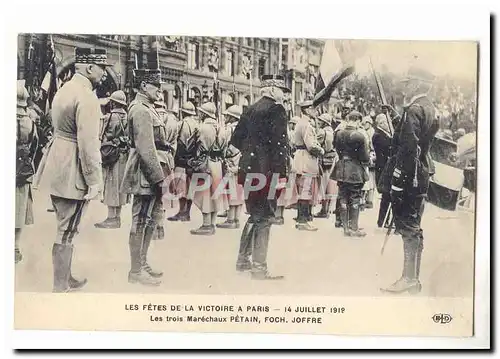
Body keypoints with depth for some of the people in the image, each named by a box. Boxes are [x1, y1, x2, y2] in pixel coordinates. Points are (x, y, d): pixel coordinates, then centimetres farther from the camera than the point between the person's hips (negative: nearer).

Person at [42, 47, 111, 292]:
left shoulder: (64, 90, 12)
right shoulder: (87, 97, -18)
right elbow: (88, 143, -22)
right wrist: (94, 180, -18)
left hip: (57, 169, 10)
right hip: (73, 174, -10)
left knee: (64, 228, 19)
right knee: (66, 232, -1)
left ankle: (66, 279, 32)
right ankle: (61, 288, 8)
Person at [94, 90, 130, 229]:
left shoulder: (111, 117, -11)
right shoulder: (127, 117, 11)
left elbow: (106, 140, -13)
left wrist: (102, 155, -9)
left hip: (113, 155, -8)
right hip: (124, 155, 8)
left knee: (111, 186, -5)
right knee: (119, 185, 12)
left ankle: (111, 218, -5)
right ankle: (117, 217, 17)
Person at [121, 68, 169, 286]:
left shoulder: (146, 108, 17)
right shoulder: (141, 110, -16)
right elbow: (146, 149, -22)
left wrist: (162, 174, 19)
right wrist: (159, 177, -21)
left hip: (150, 175, 11)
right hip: (146, 175, -11)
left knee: (154, 216, 17)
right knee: (141, 221, -3)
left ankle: (142, 263, 28)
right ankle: (136, 271, 5)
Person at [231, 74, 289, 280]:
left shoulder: (251, 109, 14)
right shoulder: (276, 109, -8)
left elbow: (236, 139, 16)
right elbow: (280, 143, -17)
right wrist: (282, 174, -19)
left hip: (248, 170, 8)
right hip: (267, 170, -8)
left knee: (255, 216, 19)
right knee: (264, 218, -3)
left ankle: (243, 260, 23)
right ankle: (259, 268, -2)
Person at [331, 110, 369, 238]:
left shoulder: (339, 134, -1)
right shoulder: (359, 136, -15)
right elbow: (365, 157, -10)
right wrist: (365, 162, 10)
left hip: (341, 169, 5)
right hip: (355, 170, -5)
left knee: (343, 199, 11)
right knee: (355, 200, 4)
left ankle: (346, 228, 15)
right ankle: (354, 228, 7)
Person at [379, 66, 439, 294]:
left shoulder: (413, 110, -15)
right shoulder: (430, 109, 15)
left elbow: (407, 149, -22)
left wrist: (397, 182, -22)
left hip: (409, 178, -10)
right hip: (421, 178, 10)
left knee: (408, 227, -5)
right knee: (413, 228, 14)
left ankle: (410, 278, -1)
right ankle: (413, 278, 21)